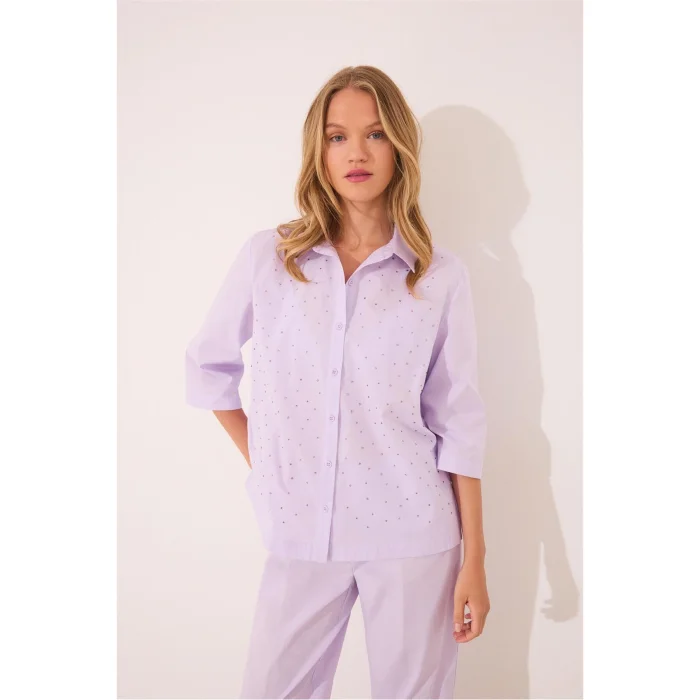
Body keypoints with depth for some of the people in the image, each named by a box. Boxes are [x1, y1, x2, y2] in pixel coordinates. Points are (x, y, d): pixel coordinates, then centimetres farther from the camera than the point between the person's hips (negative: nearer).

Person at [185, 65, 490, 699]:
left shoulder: (441, 276, -4)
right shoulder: (267, 257, -1)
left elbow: (459, 424, -1)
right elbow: (208, 365, 12)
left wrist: (474, 560, -1)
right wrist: (260, 464, 7)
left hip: (411, 533, -1)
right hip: (300, 533, 1)